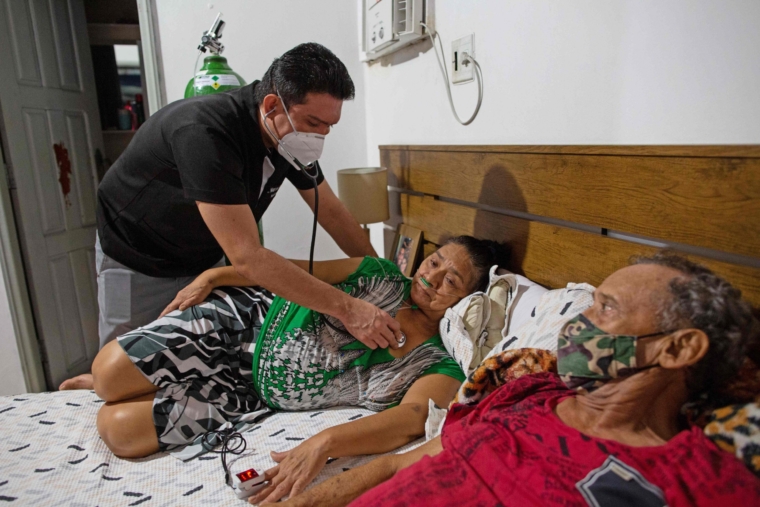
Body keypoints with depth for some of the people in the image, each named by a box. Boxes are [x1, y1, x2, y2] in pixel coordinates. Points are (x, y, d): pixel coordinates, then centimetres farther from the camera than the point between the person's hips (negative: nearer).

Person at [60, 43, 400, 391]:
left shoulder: (291, 137, -13)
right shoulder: (204, 131, -36)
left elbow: (332, 212, -3)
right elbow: (247, 257, -40)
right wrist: (346, 309, -40)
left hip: (204, 257, 7)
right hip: (137, 261, -6)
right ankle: (89, 386, 34)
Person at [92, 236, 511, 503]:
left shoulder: (440, 366, -11)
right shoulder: (383, 275, -5)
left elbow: (410, 419, -29)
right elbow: (293, 270, -1)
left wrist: (324, 443, -44)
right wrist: (215, 274, -6)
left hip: (255, 393, -1)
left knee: (119, 431, -10)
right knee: (109, 372, -8)